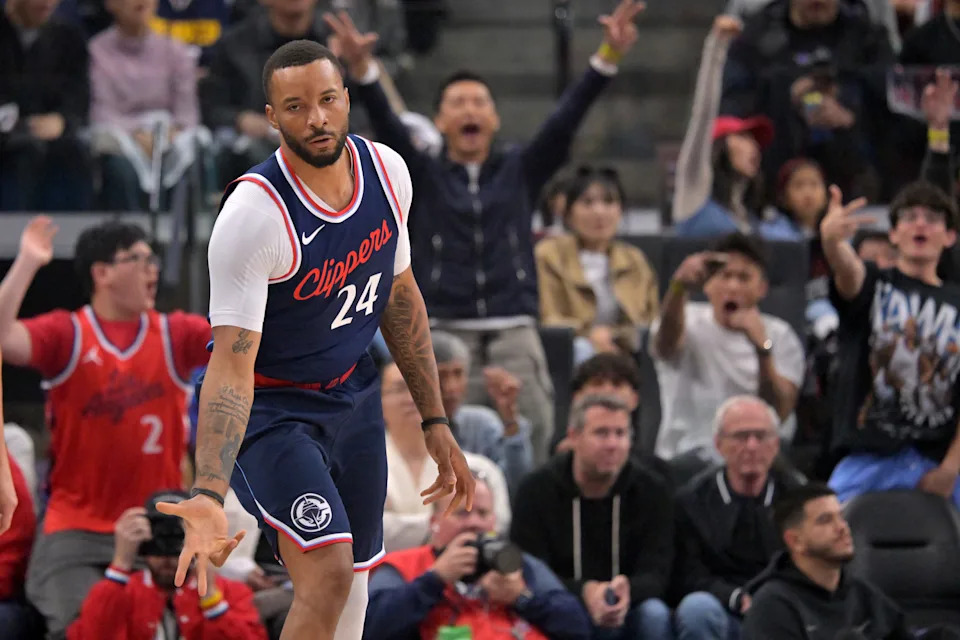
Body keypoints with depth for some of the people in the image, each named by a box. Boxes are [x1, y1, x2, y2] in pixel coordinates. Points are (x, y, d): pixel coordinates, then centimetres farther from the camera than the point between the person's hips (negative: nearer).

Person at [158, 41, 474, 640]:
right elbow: (231, 370, -32)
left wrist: (435, 421, 11)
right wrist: (209, 497, -44)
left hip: (354, 396, 7)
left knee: (353, 585, 13)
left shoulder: (387, 170, -8)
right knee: (327, 574, -24)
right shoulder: (254, 215, -29)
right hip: (272, 408, -7)